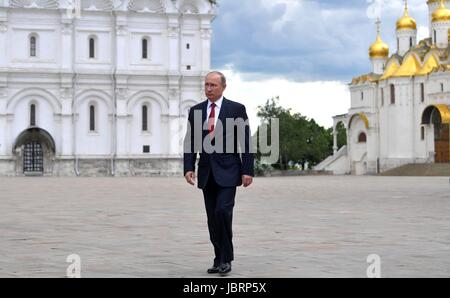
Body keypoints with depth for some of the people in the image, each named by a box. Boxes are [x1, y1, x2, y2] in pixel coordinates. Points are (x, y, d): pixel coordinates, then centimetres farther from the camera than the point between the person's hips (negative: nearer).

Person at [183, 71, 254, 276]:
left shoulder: (237, 109, -2)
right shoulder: (195, 111, 8)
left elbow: (245, 142, -4)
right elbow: (190, 142, 8)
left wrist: (247, 171, -9)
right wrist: (189, 168, -5)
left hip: (228, 171, -4)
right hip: (206, 172, 4)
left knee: (222, 211, -17)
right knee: (212, 218, 7)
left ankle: (226, 258, -5)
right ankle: (219, 259, 16)